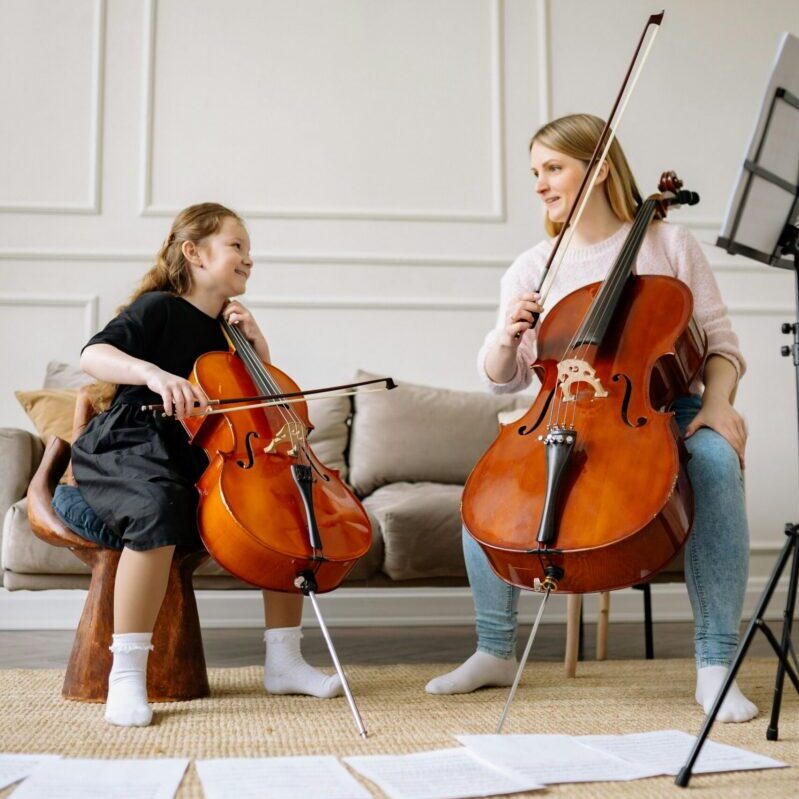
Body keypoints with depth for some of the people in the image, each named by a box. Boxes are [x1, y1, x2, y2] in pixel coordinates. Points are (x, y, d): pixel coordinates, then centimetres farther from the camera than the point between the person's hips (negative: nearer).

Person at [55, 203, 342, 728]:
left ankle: (283, 661, -4)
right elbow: (93, 355, -22)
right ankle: (127, 675, -31)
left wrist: (257, 342, 0)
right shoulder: (158, 307, -6)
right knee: (159, 507, -40)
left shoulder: (228, 325, 14)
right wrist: (153, 373, -41)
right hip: (132, 446, -7)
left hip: (201, 455, 7)